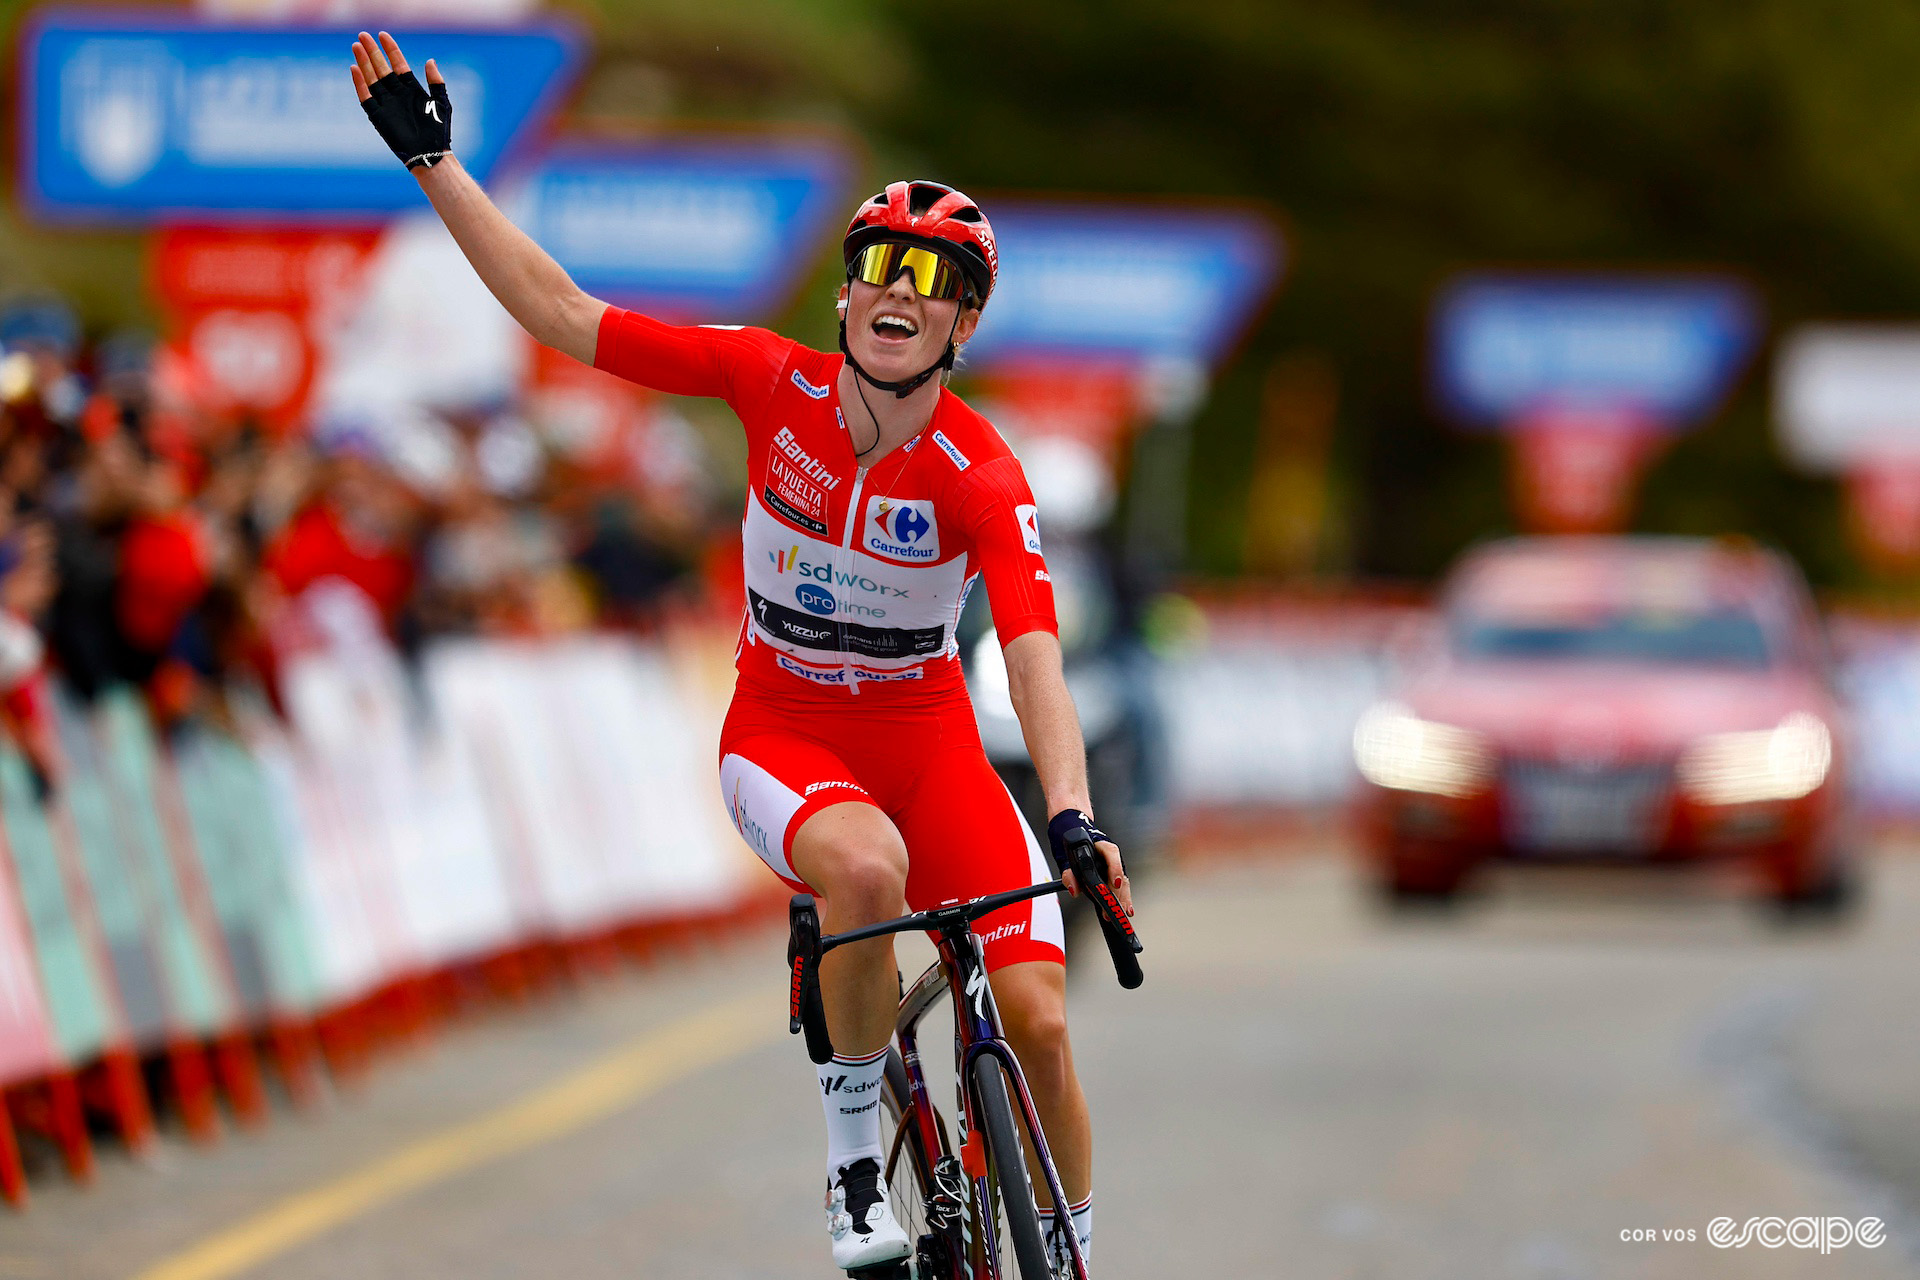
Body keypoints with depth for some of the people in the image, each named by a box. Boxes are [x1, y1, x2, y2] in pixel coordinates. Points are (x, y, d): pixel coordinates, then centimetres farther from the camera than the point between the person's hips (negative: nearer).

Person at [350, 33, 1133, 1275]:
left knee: (1039, 1021, -12)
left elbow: (1035, 660, -31)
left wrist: (1073, 819, -47)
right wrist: (433, 163, -15)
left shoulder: (983, 476, -20)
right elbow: (560, 311, -12)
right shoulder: (775, 382, -15)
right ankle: (855, 1147, -15)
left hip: (928, 738, 0)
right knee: (867, 866, -36)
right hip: (784, 731, 0)